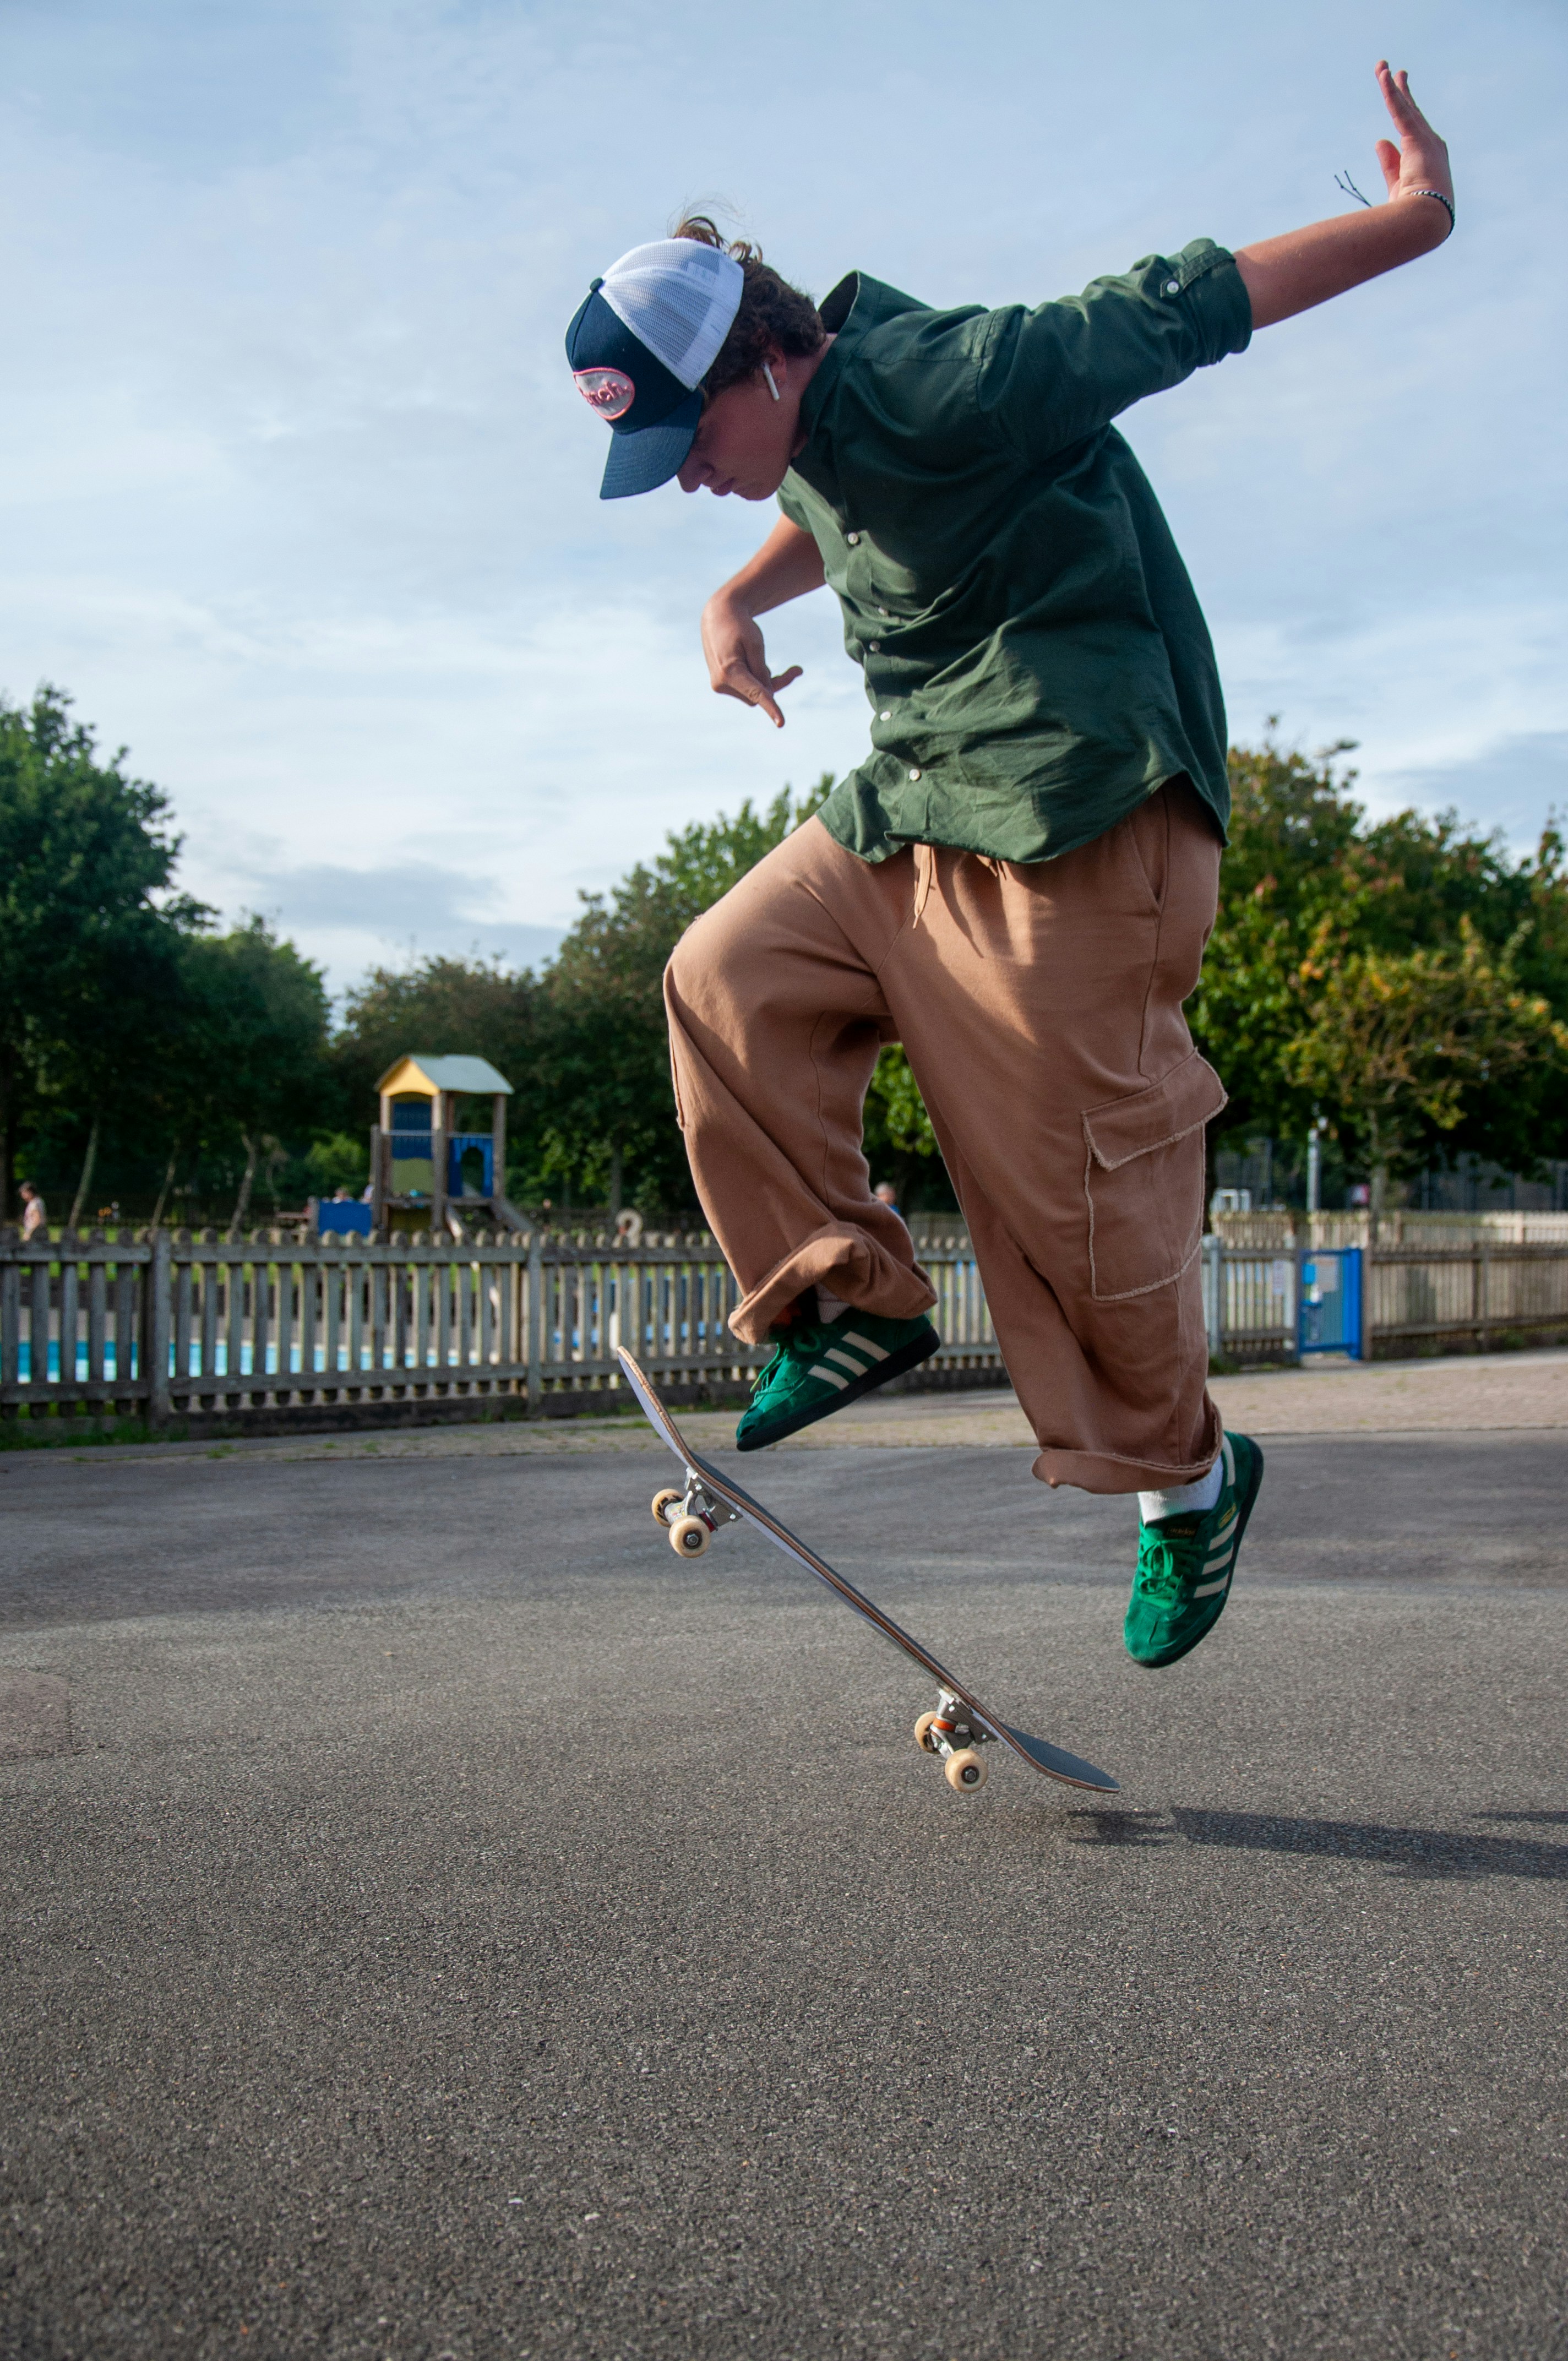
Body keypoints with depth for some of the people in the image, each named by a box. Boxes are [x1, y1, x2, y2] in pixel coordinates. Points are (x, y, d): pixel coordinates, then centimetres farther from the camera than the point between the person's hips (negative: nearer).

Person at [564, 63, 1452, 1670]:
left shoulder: (944, 385, -18)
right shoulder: (820, 436, 9)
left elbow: (1171, 314, -13)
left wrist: (1414, 216, -6)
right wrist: (739, 600, 18)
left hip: (1072, 823, -9)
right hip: (909, 810, 9)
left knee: (1070, 1177, -6)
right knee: (726, 980, -1)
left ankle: (1187, 1474, 14)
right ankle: (850, 1304, 7)